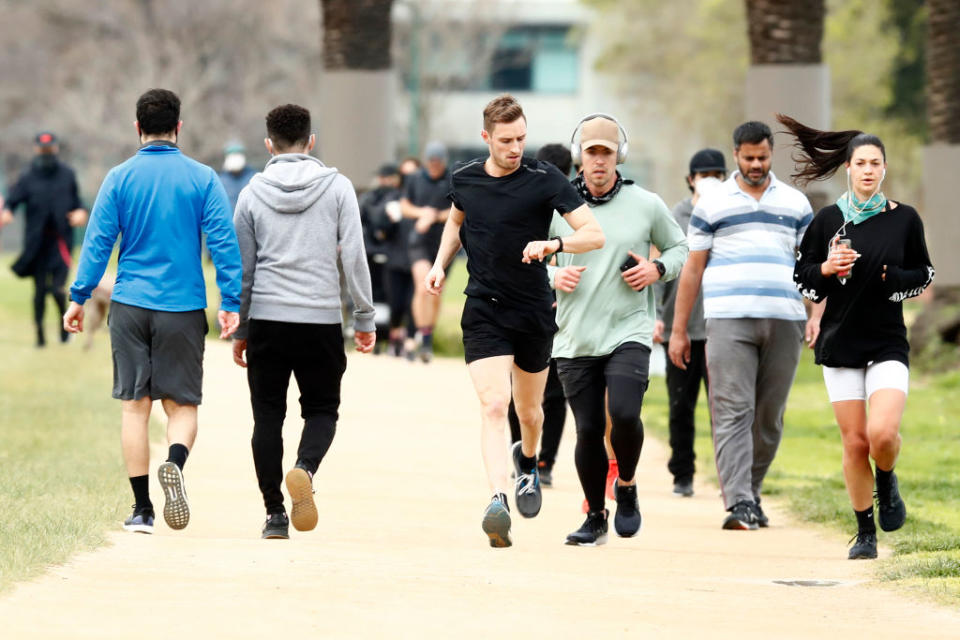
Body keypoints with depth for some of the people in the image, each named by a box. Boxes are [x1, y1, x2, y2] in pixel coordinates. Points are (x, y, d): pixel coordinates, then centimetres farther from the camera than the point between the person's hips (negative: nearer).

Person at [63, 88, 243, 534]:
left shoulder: (120, 178, 1)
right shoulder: (202, 179, 0)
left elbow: (98, 240, -2)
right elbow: (224, 242, -4)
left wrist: (79, 297, 3)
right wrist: (231, 304, -3)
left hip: (130, 305, 1)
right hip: (184, 307, -1)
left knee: (135, 405, 7)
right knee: (182, 404, 6)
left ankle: (142, 509, 6)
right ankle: (175, 463, -26)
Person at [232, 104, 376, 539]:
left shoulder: (253, 192, 4)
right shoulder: (337, 187, 1)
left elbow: (242, 269, 7)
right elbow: (354, 257, -3)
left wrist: (239, 329, 14)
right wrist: (365, 318, 4)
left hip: (266, 320, 1)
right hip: (321, 319, -1)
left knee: (268, 416, 8)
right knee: (321, 409, 12)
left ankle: (274, 514, 4)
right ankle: (305, 469, -19)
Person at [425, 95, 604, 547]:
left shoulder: (544, 179, -10)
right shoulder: (464, 179, 2)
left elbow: (594, 234, -14)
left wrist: (554, 245, -33)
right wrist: (441, 263, 10)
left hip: (534, 311, 0)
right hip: (483, 311, 0)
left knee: (529, 411, 17)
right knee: (494, 406, -18)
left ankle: (528, 461, 51)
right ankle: (498, 500, -28)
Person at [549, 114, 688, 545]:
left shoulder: (646, 205, 3)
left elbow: (680, 249, 16)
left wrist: (658, 269, -4)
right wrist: (553, 276, -7)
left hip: (628, 334, -1)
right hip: (575, 339, 1)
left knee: (625, 413, -22)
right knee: (588, 429, 1)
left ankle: (626, 486, 7)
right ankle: (595, 516, 19)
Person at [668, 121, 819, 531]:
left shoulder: (795, 204, 16)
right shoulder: (712, 204, 10)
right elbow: (692, 268, 11)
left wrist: (818, 314, 1)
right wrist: (678, 330, 8)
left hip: (784, 322, 3)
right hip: (729, 320, -2)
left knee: (769, 417, 5)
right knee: (733, 412, -12)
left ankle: (751, 494, 18)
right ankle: (739, 504, -19)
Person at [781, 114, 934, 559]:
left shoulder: (904, 219, 2)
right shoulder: (829, 219, 2)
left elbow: (924, 274, 11)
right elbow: (801, 277, 8)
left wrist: (893, 278, -9)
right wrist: (827, 269, -13)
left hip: (888, 343, -1)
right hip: (841, 343, 1)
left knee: (883, 433, -20)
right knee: (854, 442, 1)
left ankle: (886, 480, 15)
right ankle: (865, 533, 15)